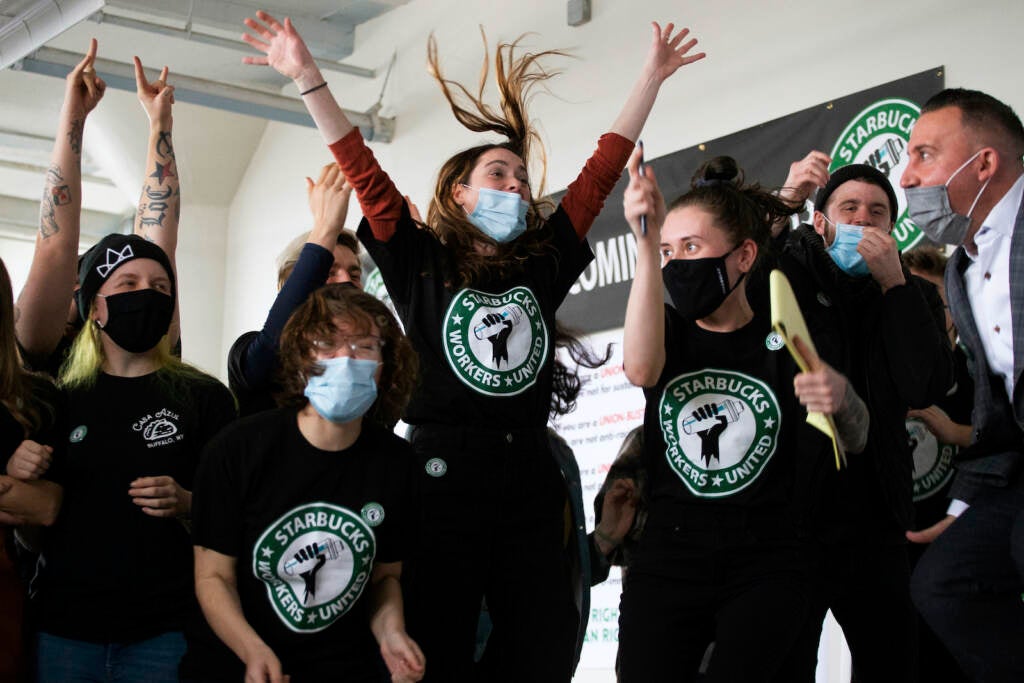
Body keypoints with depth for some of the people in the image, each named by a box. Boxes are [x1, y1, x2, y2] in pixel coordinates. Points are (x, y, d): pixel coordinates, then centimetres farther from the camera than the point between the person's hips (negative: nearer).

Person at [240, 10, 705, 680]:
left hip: (531, 481, 4)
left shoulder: (543, 264, 13)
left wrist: (651, 78, 14)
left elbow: (601, 173, 13)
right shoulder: (424, 262, 6)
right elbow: (365, 175, -2)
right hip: (444, 476, -3)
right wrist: (308, 77, -8)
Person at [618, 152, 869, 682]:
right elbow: (641, 369, -17)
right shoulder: (670, 328, 7)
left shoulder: (794, 339, 2)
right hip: (667, 560, 2)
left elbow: (853, 442, -5)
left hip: (765, 565, -1)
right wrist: (646, 242, -24)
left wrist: (842, 400, -30)